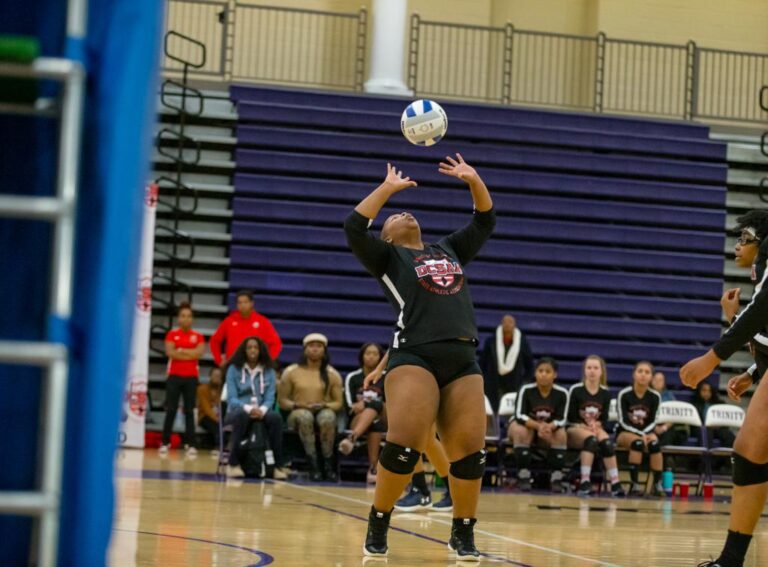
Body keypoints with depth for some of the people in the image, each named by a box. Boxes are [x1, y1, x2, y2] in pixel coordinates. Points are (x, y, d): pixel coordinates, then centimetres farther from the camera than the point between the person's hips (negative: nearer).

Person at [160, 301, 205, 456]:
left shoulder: (198, 336, 6)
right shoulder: (172, 334, 4)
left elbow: (199, 352, -11)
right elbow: (170, 352, -10)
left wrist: (180, 350, -10)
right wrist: (190, 354, -9)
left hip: (191, 377, 1)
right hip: (174, 376, -1)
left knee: (189, 411, 2)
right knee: (170, 410, -2)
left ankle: (190, 444, 3)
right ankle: (165, 442, 3)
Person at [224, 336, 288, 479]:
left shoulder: (269, 371, 9)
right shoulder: (234, 369, 2)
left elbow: (270, 398, 1)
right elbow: (231, 398, -7)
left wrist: (262, 410, -22)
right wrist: (248, 408, -26)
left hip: (261, 412, 2)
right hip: (238, 411, -2)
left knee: (276, 417, -31)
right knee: (243, 415, -39)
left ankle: (278, 465, -30)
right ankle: (234, 463, -34)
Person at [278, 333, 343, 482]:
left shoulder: (332, 374, 9)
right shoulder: (291, 372, 6)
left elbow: (338, 403, 9)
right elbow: (282, 400, 7)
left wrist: (323, 405, -12)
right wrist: (296, 405, -13)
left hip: (323, 412, 1)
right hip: (298, 414, -1)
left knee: (328, 416, -37)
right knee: (305, 416, -38)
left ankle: (328, 464, -28)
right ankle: (313, 465, -37)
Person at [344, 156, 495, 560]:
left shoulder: (450, 250, 28)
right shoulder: (388, 257, 13)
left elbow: (485, 222, 29)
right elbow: (354, 228, -2)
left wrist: (474, 180, 16)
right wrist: (388, 188, 3)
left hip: (463, 362, 4)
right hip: (414, 358, -4)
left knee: (470, 452, -5)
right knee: (403, 447, -17)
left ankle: (463, 534, 8)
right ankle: (378, 526, 0)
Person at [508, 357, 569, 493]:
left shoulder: (561, 393, -18)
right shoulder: (526, 390, -24)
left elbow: (561, 420, -17)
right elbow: (520, 416, -25)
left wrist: (548, 427, -38)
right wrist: (538, 426, -41)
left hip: (549, 428, 2)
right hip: (524, 425, -2)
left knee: (561, 434, -27)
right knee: (521, 431, -35)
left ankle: (556, 478, -22)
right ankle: (523, 476, -30)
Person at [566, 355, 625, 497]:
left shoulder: (605, 393, 4)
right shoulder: (576, 390, -8)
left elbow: (604, 420, 6)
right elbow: (570, 417, -5)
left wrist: (596, 425, -17)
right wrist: (586, 426, -19)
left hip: (596, 429, 3)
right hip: (576, 429, -3)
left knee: (606, 441, -32)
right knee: (591, 438, -37)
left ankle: (615, 483, -36)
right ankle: (585, 482, -42)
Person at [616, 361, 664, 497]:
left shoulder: (655, 397, -3)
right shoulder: (624, 394, -12)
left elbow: (652, 422, 0)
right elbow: (623, 421, -13)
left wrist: (645, 434, -20)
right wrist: (640, 434, -25)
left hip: (646, 432, 3)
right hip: (625, 433, -3)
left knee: (654, 443, -32)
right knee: (637, 442, -37)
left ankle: (657, 484, -29)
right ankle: (634, 484, -36)